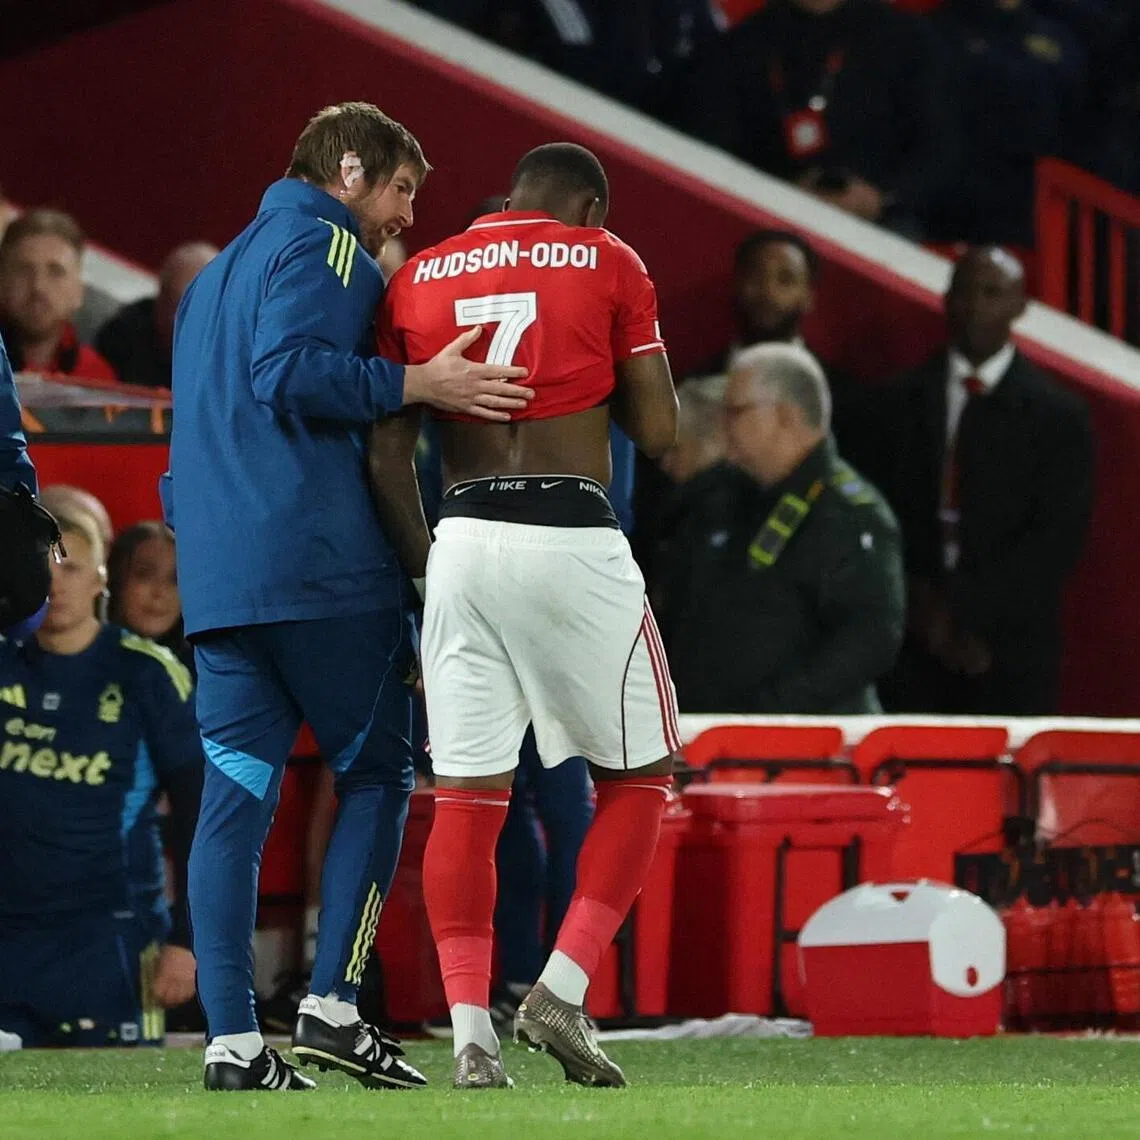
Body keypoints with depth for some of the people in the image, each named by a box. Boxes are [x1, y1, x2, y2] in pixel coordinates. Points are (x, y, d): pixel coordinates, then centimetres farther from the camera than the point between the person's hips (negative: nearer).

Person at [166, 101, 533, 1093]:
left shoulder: (217, 274, 27)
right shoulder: (325, 243, -2)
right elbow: (288, 370, -19)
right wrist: (417, 383, -20)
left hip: (216, 576, 8)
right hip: (322, 564, -8)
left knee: (234, 797, 2)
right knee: (376, 771, 4)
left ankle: (232, 1040, -5)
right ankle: (331, 1005, -4)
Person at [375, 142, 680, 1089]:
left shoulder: (418, 278, 13)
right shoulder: (606, 263, 4)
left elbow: (387, 453, 8)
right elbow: (658, 432, 3)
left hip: (464, 543, 3)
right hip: (574, 540, -3)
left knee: (467, 797, 5)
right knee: (639, 777, 11)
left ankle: (472, 1036, -1)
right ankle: (562, 990, -1)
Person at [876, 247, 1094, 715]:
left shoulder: (1057, 413, 2)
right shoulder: (902, 401, 9)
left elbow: (1058, 537, -4)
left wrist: (961, 607, -10)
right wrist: (922, 607, -9)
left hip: (1011, 650, -2)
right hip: (915, 642, 2)